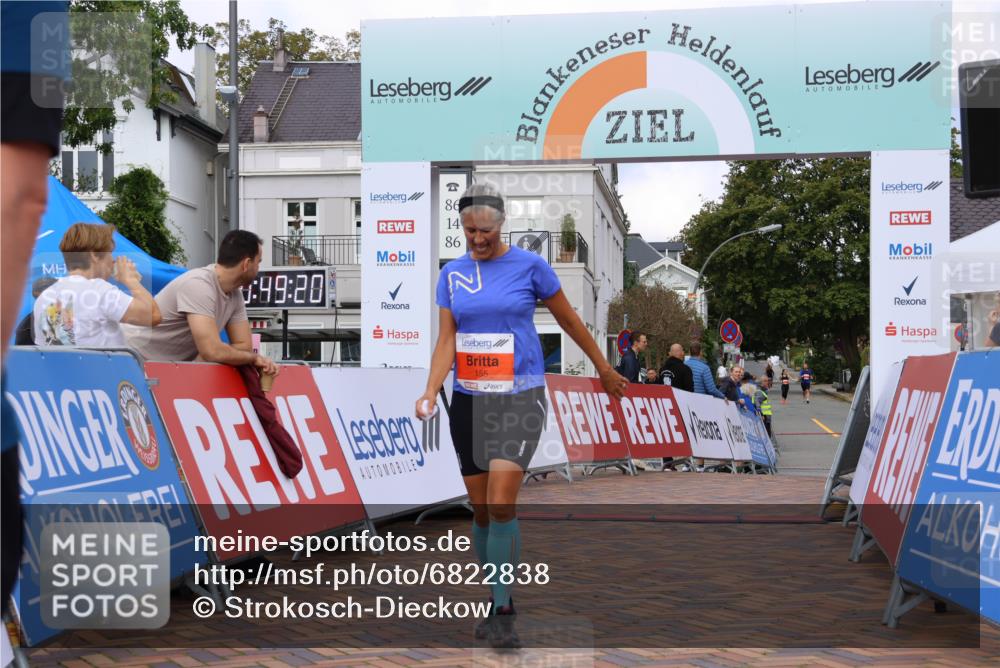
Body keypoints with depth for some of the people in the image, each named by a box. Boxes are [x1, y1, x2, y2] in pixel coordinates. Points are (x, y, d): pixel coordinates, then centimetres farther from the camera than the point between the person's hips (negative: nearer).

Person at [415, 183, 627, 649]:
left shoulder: (530, 265, -3)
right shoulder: (451, 274, 6)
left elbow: (569, 320, 7)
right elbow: (446, 340, 2)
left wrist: (605, 369, 16)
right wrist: (431, 391, -14)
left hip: (519, 398, -4)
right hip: (468, 400, 4)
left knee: (501, 505, -15)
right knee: (480, 510, 7)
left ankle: (503, 611, -4)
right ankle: (496, 599, 24)